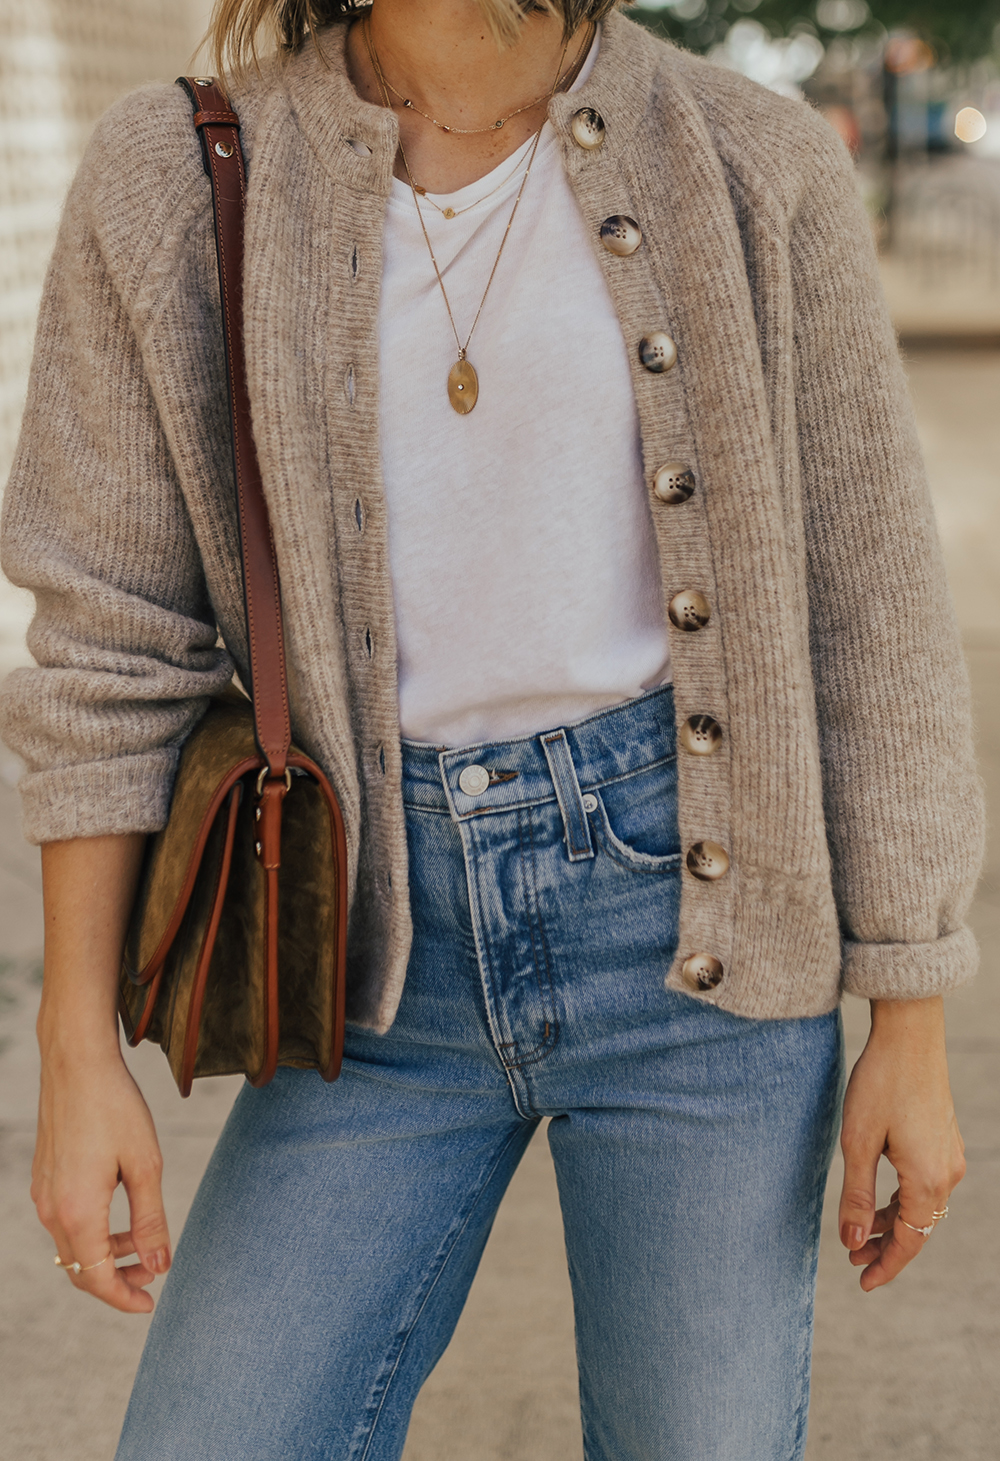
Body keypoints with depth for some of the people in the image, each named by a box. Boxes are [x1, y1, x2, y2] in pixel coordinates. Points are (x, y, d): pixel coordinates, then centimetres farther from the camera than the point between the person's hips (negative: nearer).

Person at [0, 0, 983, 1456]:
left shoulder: (755, 167, -3)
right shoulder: (175, 179, -2)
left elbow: (867, 612, 0)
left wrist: (913, 1034, 0)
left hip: (684, 911, -1)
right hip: (391, 955, 1)